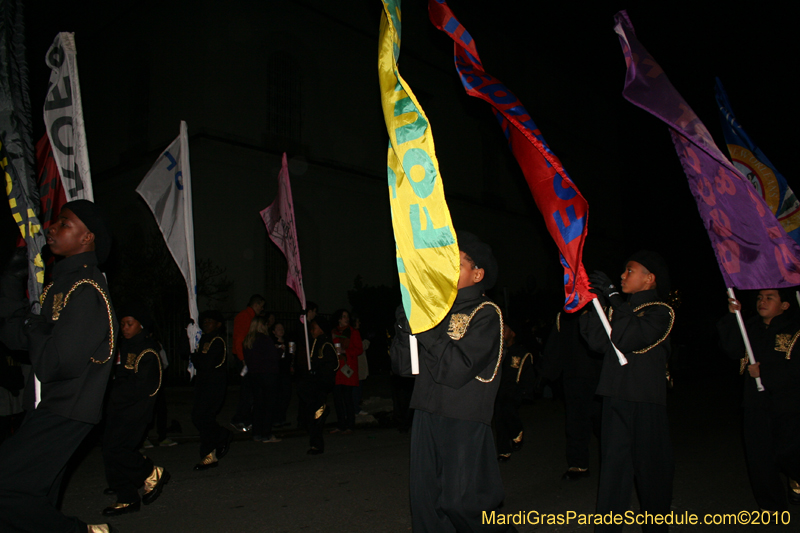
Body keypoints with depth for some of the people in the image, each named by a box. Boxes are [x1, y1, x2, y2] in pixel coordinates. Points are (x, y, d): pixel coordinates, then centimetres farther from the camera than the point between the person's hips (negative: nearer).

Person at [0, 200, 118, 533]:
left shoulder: (85, 289, -19)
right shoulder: (65, 280, 13)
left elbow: (60, 361, -24)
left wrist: (32, 331, -7)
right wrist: (28, 328, -6)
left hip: (66, 411, -9)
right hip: (46, 406, 9)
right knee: (36, 501, 15)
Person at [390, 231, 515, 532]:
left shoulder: (486, 314, -5)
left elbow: (456, 369, -18)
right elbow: (403, 366, 7)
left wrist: (425, 329, -18)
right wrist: (405, 327, -8)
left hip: (465, 423, -6)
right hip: (426, 417, 6)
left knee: (461, 503, -1)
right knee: (425, 504, 10)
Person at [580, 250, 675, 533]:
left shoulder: (660, 312, -6)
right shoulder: (623, 308, 14)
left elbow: (629, 339, -24)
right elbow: (601, 342, 2)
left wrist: (612, 296, -22)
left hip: (646, 401, -5)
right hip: (617, 396, 5)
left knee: (650, 466, 8)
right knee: (613, 464, 5)